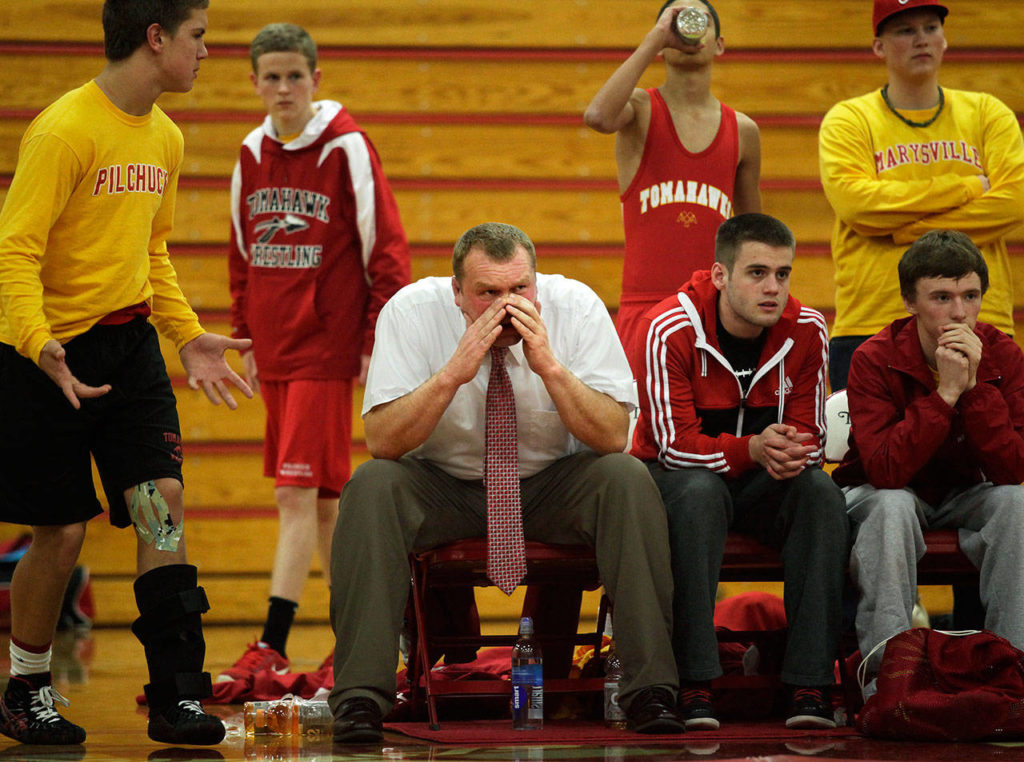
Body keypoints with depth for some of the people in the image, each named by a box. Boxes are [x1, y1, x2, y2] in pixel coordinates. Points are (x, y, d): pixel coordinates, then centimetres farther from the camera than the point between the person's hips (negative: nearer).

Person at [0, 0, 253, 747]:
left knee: (162, 497, -9)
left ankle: (178, 694, -7)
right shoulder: (64, 130, -15)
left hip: (129, 343, 6)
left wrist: (188, 335, 13)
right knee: (62, 531, 0)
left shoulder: (165, 138, 11)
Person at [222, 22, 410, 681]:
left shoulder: (346, 149, -8)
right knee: (322, 499, 11)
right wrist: (246, 337, 17)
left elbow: (386, 250, -8)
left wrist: (376, 343, -11)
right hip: (275, 352, 6)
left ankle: (273, 645, -13)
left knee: (299, 493, -11)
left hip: (326, 348, -6)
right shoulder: (252, 156, 9)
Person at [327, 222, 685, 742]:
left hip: (553, 486, 1)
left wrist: (549, 367, -32)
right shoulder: (411, 311, -15)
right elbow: (382, 442, -21)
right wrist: (454, 372, -33)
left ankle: (652, 693, -26)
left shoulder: (576, 306, -14)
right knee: (372, 485, -30)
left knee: (627, 478, -28)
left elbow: (613, 438, -17)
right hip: (441, 488, 0)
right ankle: (360, 696, -30)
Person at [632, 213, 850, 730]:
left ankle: (810, 683, -31)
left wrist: (791, 453, -29)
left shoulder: (806, 330, -8)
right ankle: (694, 685, -39)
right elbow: (676, 444, -21)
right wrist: (753, 449, -38)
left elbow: (809, 433, -3)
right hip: (676, 474, -3)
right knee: (699, 492, -38)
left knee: (821, 492, -28)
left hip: (761, 480, 3)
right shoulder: (671, 330, -19)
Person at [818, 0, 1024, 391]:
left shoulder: (988, 114, 14)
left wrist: (901, 230, -9)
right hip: (871, 326, -1)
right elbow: (854, 200, -10)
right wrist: (967, 189, -7)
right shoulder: (847, 121, 9)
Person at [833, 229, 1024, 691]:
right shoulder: (875, 360, -20)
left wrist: (975, 386, -32)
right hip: (885, 493, -3)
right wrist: (945, 392, -36)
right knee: (892, 505, -36)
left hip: (963, 495, 3)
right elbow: (884, 471, -33)